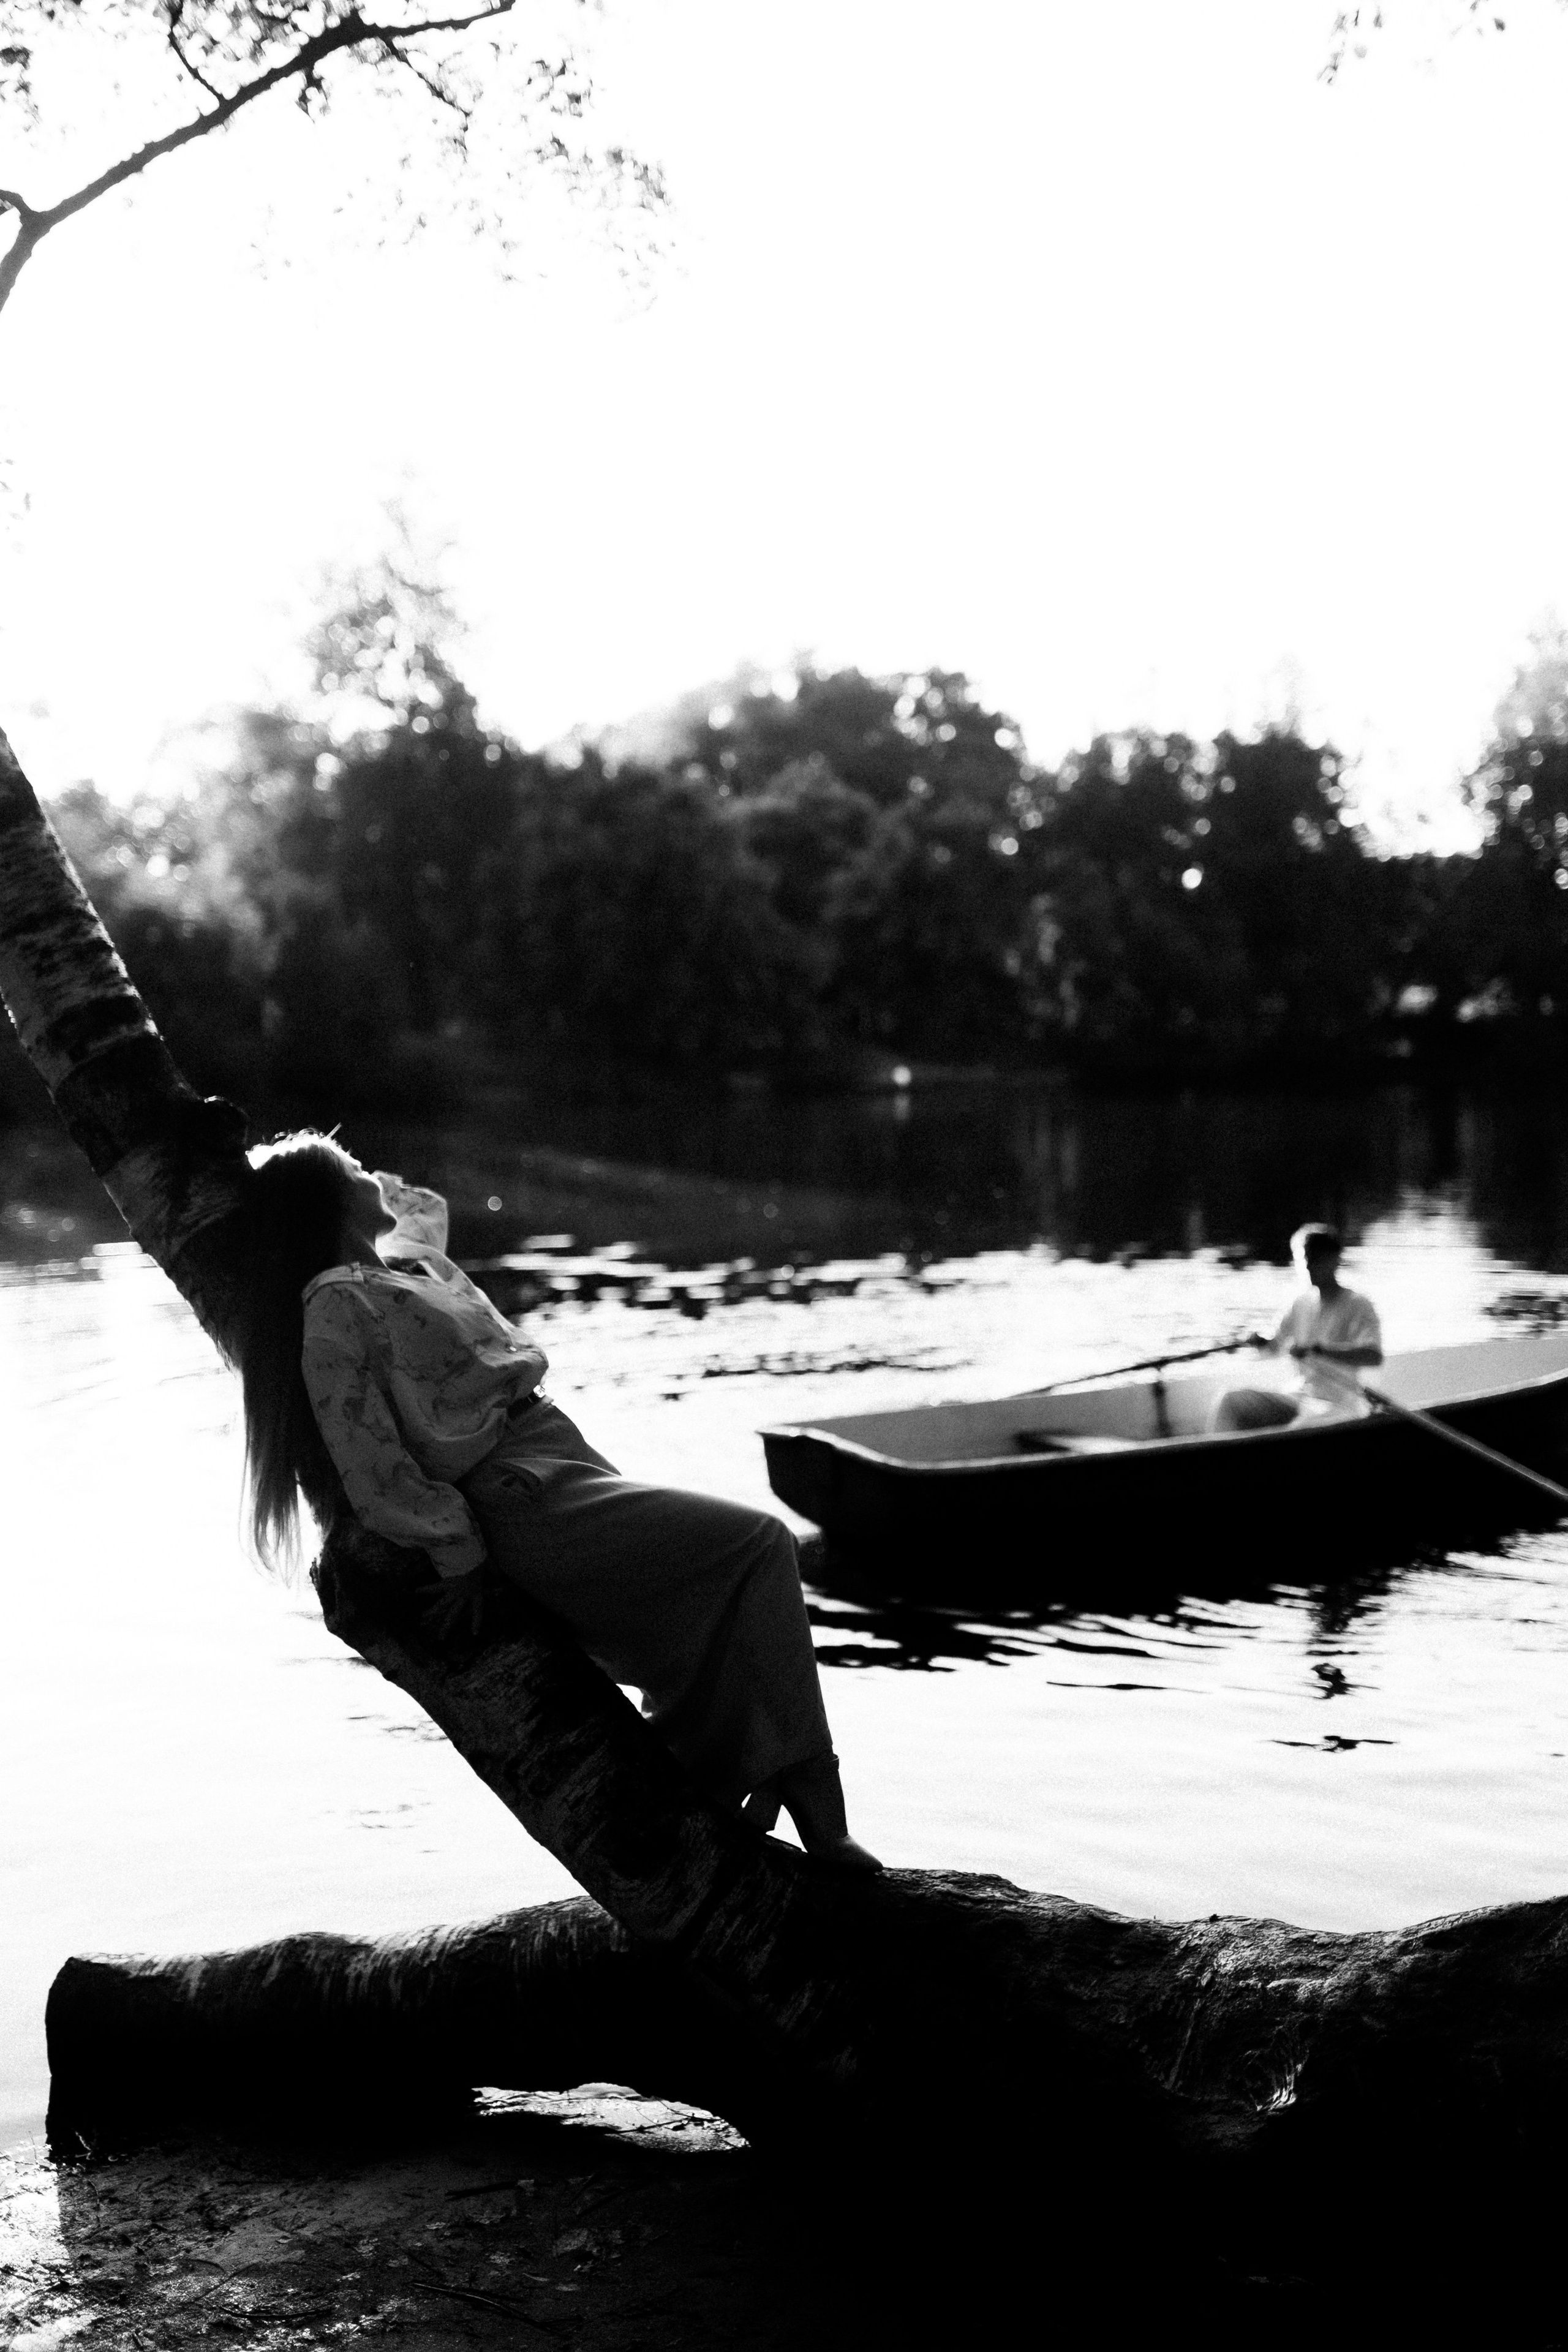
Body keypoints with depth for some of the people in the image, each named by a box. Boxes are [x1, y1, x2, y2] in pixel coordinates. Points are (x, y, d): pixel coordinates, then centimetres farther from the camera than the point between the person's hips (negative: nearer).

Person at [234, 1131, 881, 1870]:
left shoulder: (409, 1260, 17)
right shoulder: (337, 1309, -10)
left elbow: (427, 1206, 43)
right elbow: (372, 1464, -14)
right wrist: (460, 1554, -13)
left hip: (560, 1457, 10)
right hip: (515, 1501, -10)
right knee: (757, 1546, -16)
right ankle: (811, 1808, -11)